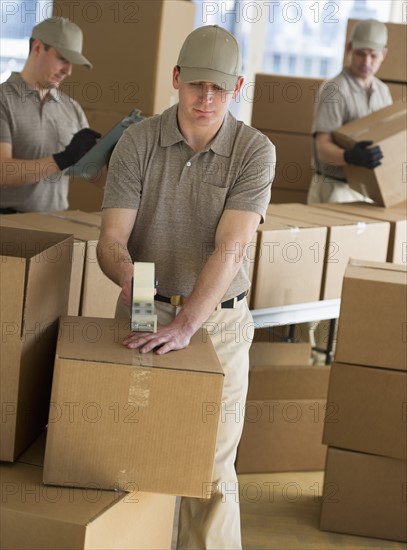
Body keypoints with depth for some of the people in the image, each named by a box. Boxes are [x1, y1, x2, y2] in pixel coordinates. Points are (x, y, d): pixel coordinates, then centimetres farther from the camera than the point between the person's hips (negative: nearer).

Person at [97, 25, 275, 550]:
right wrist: (129, 276, -35)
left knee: (212, 469, 2)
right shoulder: (138, 141, -6)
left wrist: (185, 324, -33)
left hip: (219, 320, -1)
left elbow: (231, 250, -21)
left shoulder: (254, 152, -10)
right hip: (144, 311, 1)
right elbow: (111, 240, -11)